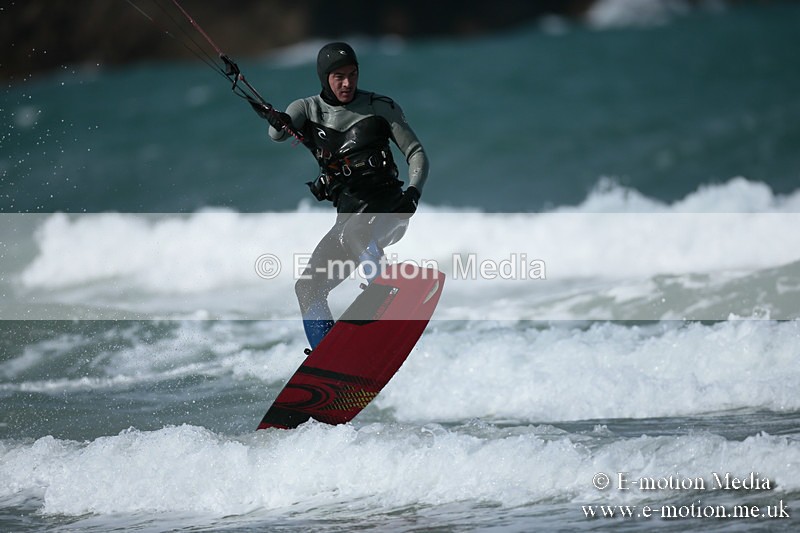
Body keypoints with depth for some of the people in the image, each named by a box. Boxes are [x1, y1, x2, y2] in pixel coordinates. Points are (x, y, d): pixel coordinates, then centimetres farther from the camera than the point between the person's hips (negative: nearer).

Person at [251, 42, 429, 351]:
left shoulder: (381, 107, 6)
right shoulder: (308, 109, 10)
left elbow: (416, 153, 7)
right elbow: (277, 135, -10)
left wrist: (414, 191, -13)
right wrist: (278, 123, -36)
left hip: (387, 201, -4)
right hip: (349, 211, 4)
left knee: (350, 233, -37)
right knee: (308, 289, -5)